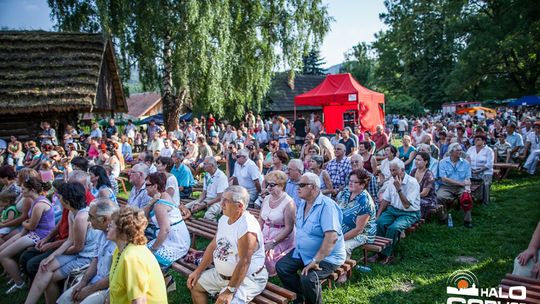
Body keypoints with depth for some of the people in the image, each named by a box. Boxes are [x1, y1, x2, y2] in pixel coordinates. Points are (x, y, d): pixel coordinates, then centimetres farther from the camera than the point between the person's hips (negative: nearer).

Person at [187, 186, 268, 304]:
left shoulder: (247, 227, -28)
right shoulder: (224, 219, 1)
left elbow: (244, 263, -28)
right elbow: (213, 246, 10)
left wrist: (230, 291, -26)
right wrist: (198, 271, 9)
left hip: (248, 277, -9)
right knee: (195, 285, 13)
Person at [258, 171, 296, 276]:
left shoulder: (288, 203, -15)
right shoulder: (266, 199, 7)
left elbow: (288, 228, -16)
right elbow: (261, 221, 12)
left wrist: (273, 242, -20)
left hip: (282, 239, -6)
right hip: (265, 236, 6)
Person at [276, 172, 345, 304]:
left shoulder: (327, 205, -23)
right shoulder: (301, 204, 5)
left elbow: (332, 237, -32)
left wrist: (315, 261, -31)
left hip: (327, 257, -8)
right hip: (302, 253, 8)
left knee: (307, 279, -28)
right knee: (281, 266, -3)